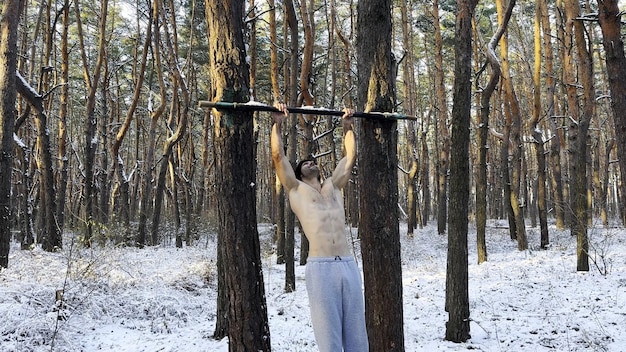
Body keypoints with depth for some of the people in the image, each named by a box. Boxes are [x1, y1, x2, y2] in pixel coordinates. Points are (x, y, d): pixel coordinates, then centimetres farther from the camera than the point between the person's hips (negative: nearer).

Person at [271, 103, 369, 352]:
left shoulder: (333, 186, 25)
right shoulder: (296, 189, 14)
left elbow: (350, 156, 33)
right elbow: (278, 156, 9)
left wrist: (348, 127, 37)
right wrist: (277, 124, 12)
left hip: (349, 266, 5)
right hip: (320, 268, -4)